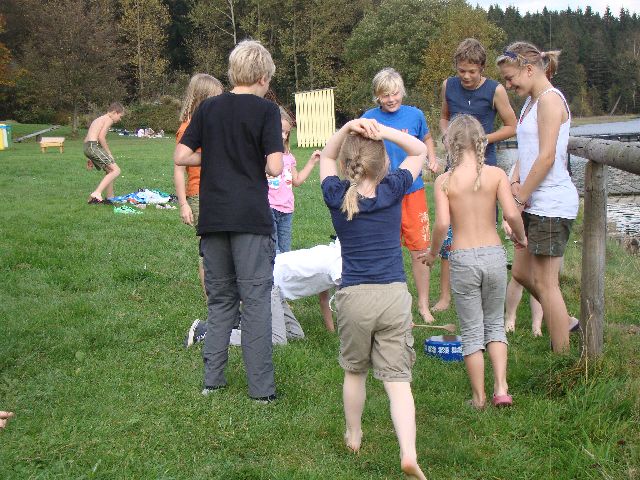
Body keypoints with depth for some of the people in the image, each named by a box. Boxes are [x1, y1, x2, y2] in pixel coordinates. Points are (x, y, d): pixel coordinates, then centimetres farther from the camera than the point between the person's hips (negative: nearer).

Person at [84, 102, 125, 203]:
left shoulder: (98, 119, 28)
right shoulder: (109, 119, -1)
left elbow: (86, 139, 29)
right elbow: (101, 137, -16)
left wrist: (90, 159, 30)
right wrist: (108, 153, -7)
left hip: (87, 147, 10)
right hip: (94, 146, -10)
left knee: (109, 170, 21)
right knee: (116, 170, -12)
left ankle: (110, 198, 23)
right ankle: (97, 193, -24)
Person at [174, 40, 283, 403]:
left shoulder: (209, 108, 8)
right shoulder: (266, 110, -5)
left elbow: (181, 157, 4)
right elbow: (275, 168, -13)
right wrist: (255, 160, 8)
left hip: (213, 218, 4)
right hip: (251, 218, -4)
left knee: (220, 299, 15)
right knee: (256, 300, 1)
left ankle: (213, 378, 18)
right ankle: (261, 387, 3)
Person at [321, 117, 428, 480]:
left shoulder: (337, 196, -2)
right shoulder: (392, 191, -5)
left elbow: (327, 157, 18)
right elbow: (420, 150, 11)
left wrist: (348, 129, 0)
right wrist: (382, 131, -4)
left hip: (353, 297, 1)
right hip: (394, 296, -1)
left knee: (355, 371, 21)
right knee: (398, 379, -1)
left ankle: (354, 436, 38)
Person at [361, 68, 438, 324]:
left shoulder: (414, 114, 0)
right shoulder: (369, 118, -3)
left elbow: (426, 139, 17)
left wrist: (432, 158, 0)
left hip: (413, 190, 0)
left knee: (419, 248, 2)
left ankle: (423, 304, 16)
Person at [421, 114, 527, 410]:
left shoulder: (444, 181, -6)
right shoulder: (496, 174, -3)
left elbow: (442, 223, -16)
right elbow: (511, 213, -13)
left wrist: (433, 252, 1)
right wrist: (520, 236, 7)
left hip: (463, 260, -1)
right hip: (494, 255, 1)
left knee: (472, 331, 11)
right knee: (495, 324, 20)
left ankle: (479, 398, 18)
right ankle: (501, 388, 8)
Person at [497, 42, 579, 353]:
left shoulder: (550, 99, -13)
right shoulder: (531, 101, 16)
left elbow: (547, 156, -19)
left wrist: (521, 197, -14)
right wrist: (515, 183, -1)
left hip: (551, 204, -10)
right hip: (535, 203, 10)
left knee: (544, 283, -3)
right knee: (521, 273, 17)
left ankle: (562, 358, 7)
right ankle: (563, 323, 33)